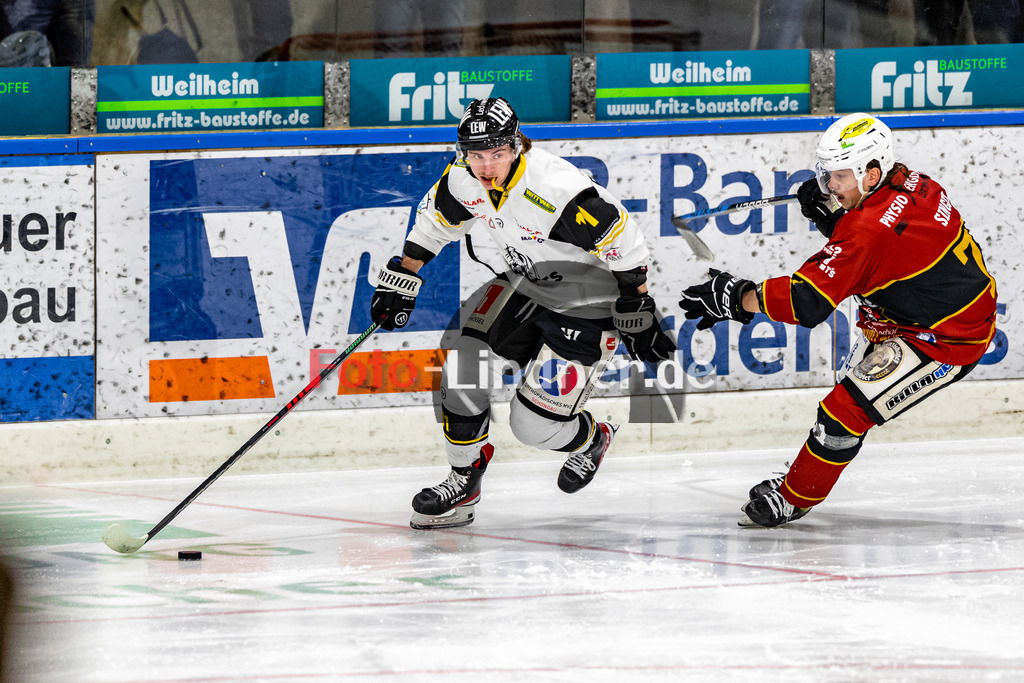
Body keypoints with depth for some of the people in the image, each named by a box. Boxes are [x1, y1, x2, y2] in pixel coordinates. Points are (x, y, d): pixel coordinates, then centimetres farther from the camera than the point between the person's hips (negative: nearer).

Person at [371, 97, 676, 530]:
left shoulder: (557, 192, -35)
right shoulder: (463, 179, -13)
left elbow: (624, 247, -26)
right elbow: (433, 223, 9)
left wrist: (638, 318, -19)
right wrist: (400, 280, 10)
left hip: (586, 303, -7)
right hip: (526, 285, 7)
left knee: (534, 425, -10)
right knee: (463, 362, -10)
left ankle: (590, 439, 25)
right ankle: (464, 481, 8)